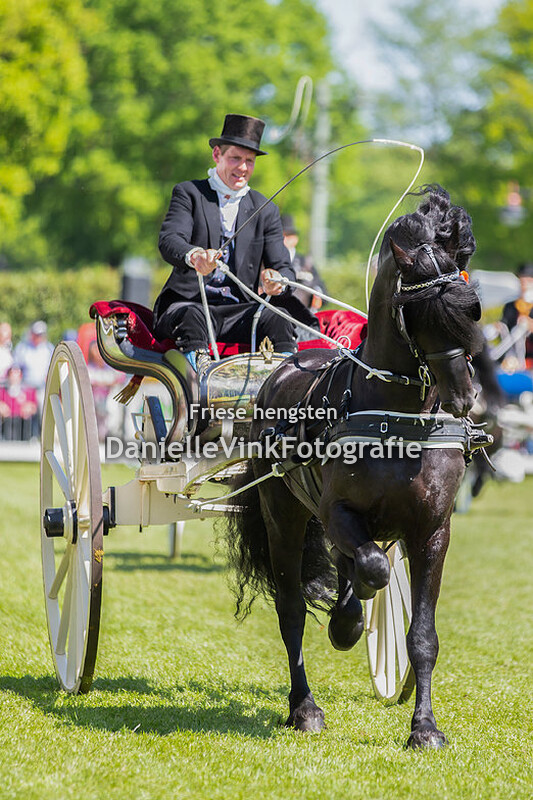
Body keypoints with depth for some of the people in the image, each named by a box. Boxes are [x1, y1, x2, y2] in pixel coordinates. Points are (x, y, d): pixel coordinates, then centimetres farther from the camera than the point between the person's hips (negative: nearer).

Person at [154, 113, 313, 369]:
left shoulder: (266, 211, 15)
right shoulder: (189, 193, 7)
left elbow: (283, 269, 7)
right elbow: (169, 241, -11)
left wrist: (277, 282, -21)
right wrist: (194, 256, -37)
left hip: (238, 313, 2)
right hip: (187, 303, -2)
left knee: (274, 317, -28)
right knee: (192, 316, -36)